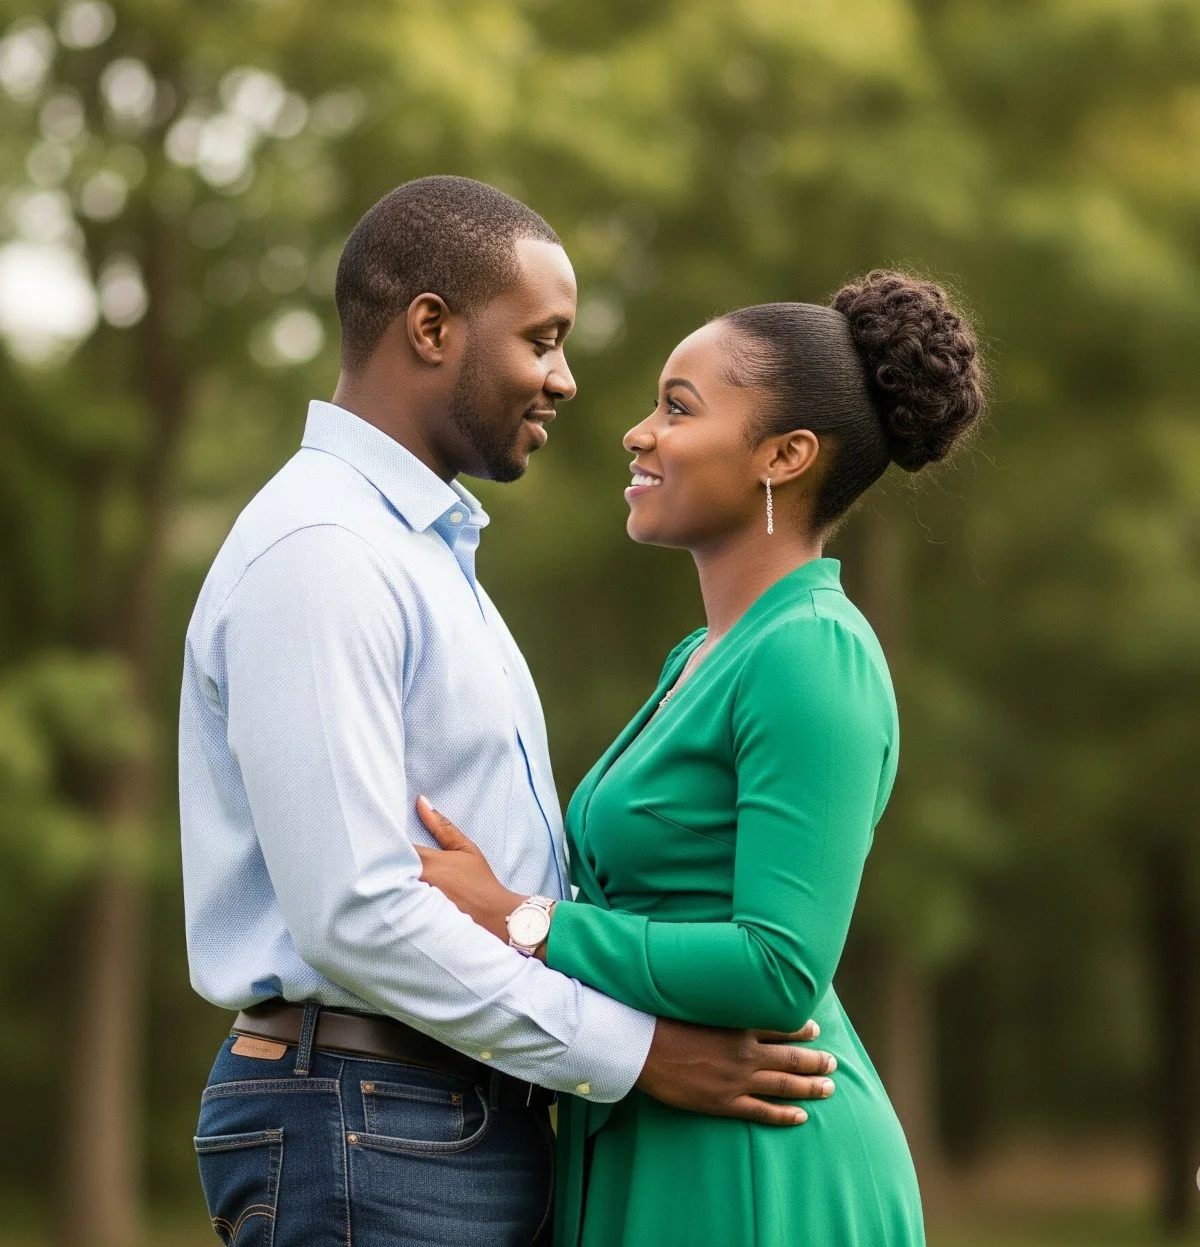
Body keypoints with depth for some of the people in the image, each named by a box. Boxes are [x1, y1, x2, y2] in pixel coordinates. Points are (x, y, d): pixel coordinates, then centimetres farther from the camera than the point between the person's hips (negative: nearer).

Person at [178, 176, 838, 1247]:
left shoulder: (423, 549, 19)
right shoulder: (316, 554, -14)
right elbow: (356, 913, -22)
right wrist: (635, 1051, -17)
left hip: (476, 1121, 10)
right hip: (367, 1127, -10)